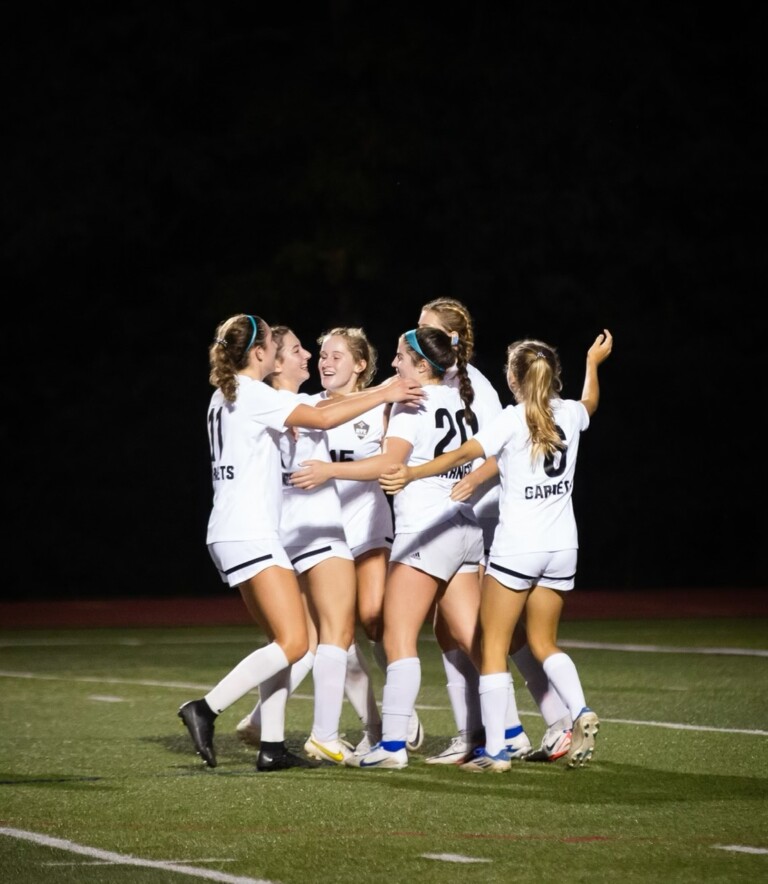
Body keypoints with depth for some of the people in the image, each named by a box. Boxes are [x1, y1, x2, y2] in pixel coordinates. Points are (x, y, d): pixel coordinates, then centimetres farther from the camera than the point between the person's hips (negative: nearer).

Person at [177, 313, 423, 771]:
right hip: (251, 534, -10)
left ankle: (273, 746, 7)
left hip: (231, 535, 10)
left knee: (283, 639, 11)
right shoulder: (252, 394, -11)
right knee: (293, 643, -13)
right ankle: (206, 708, -19)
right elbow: (323, 419, -18)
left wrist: (376, 392, 21)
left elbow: (311, 410, 23)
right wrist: (384, 394, -10)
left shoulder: (228, 395, 18)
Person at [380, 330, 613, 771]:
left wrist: (412, 474, -34)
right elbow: (591, 401, 32)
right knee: (543, 641, 19)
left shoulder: (513, 420, -11)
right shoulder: (570, 414, 6)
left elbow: (463, 454, -25)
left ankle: (495, 749, -5)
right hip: (562, 548, 6)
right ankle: (581, 711, -5)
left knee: (494, 644, 1)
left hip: (517, 548, -6)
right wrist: (593, 362, 49)